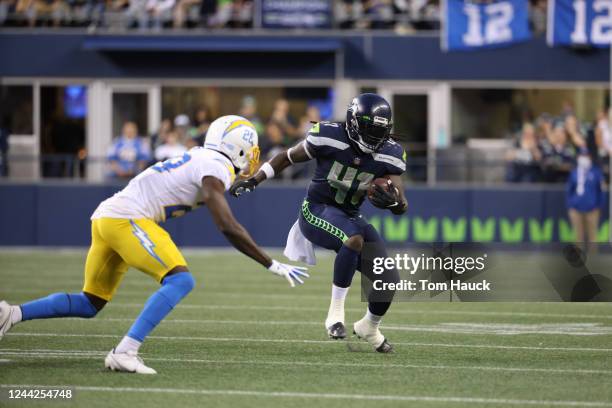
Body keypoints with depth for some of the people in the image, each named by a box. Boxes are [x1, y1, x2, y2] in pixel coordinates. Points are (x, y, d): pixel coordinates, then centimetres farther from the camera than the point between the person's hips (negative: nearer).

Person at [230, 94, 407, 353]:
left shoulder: (389, 156, -8)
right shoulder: (328, 137, -17)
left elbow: (402, 207, -7)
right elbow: (288, 157, 0)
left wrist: (393, 201, -31)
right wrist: (252, 181, -3)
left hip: (349, 217, 5)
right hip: (317, 209, -5)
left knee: (389, 280, -4)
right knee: (355, 239, -37)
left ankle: (369, 327, 28)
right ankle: (336, 311, -24)